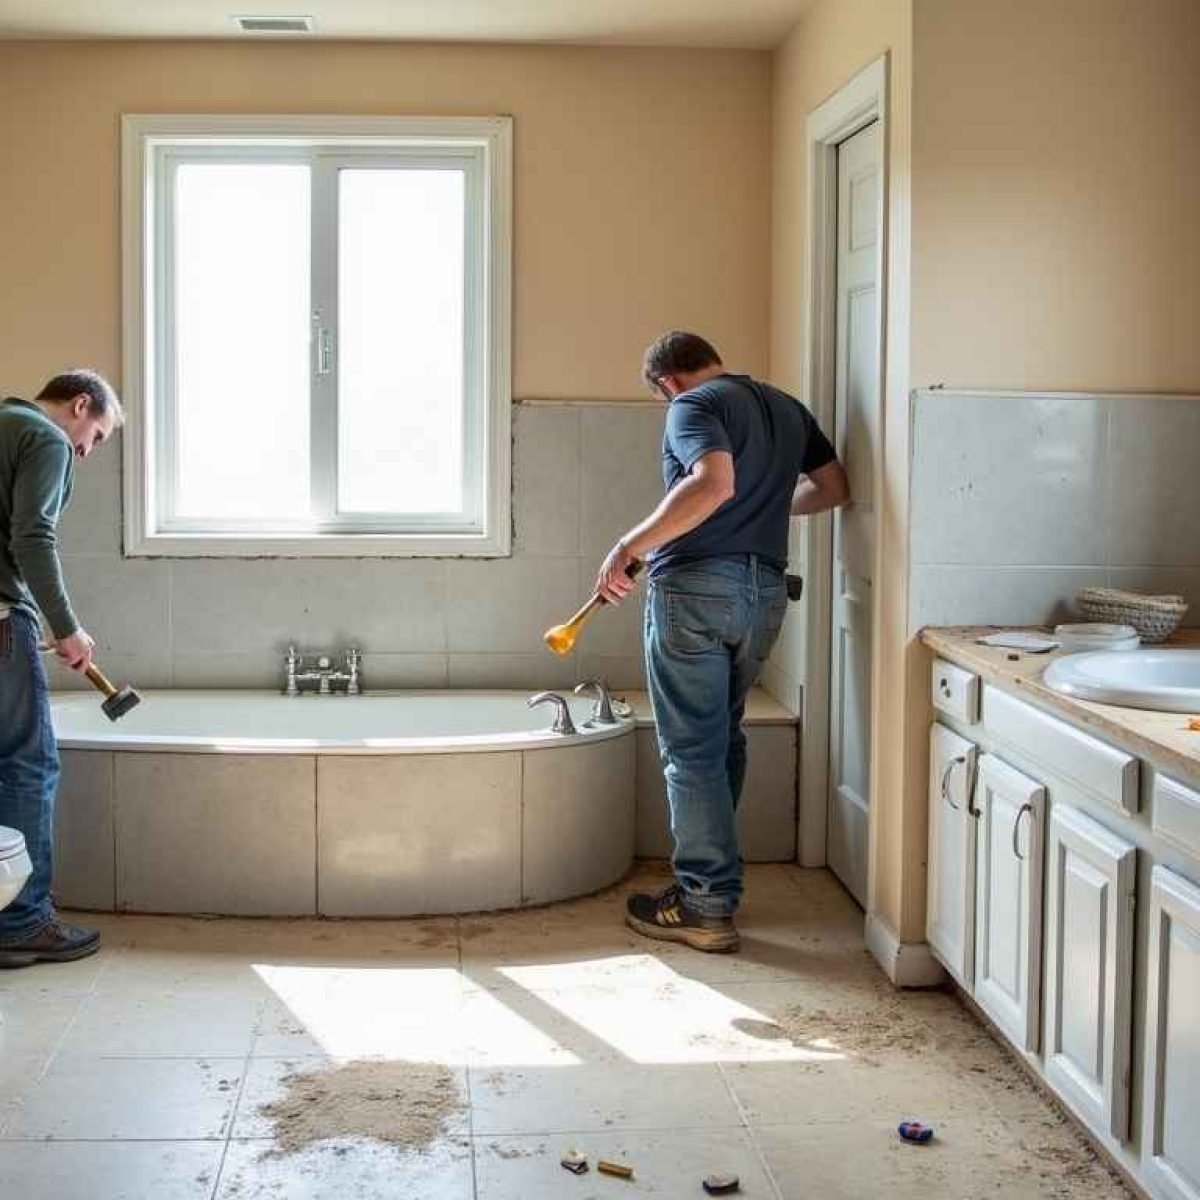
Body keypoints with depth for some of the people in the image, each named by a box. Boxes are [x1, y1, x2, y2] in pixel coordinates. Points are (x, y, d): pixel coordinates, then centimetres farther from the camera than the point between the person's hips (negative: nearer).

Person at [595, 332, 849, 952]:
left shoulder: (693, 405, -7)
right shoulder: (786, 407, 16)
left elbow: (713, 483, -25)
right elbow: (833, 488, 22)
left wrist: (629, 546, -22)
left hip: (695, 587, -7)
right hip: (765, 592, 8)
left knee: (692, 750, -1)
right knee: (724, 737, 20)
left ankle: (707, 907, 3)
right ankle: (709, 873, 28)